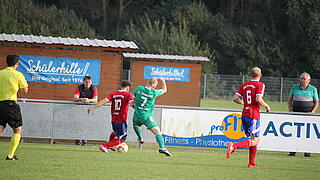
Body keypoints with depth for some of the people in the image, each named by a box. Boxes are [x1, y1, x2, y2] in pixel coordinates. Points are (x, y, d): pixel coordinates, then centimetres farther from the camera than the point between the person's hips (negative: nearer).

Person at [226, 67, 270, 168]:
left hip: (244, 115, 7)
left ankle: (251, 163, 14)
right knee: (254, 141, -6)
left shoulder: (244, 85, 11)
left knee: (255, 140, 17)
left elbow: (235, 98, 4)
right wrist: (266, 106, -2)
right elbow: (258, 99, -20)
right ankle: (233, 146, -26)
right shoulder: (260, 85, -6)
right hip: (254, 116, -7)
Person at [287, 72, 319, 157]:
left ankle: (307, 151, 0)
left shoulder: (313, 89, 6)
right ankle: (293, 151, -1)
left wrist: (312, 112, -7)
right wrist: (290, 109, 2)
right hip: (296, 112, 2)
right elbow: (290, 100, 16)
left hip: (308, 113, -2)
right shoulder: (295, 87, 11)